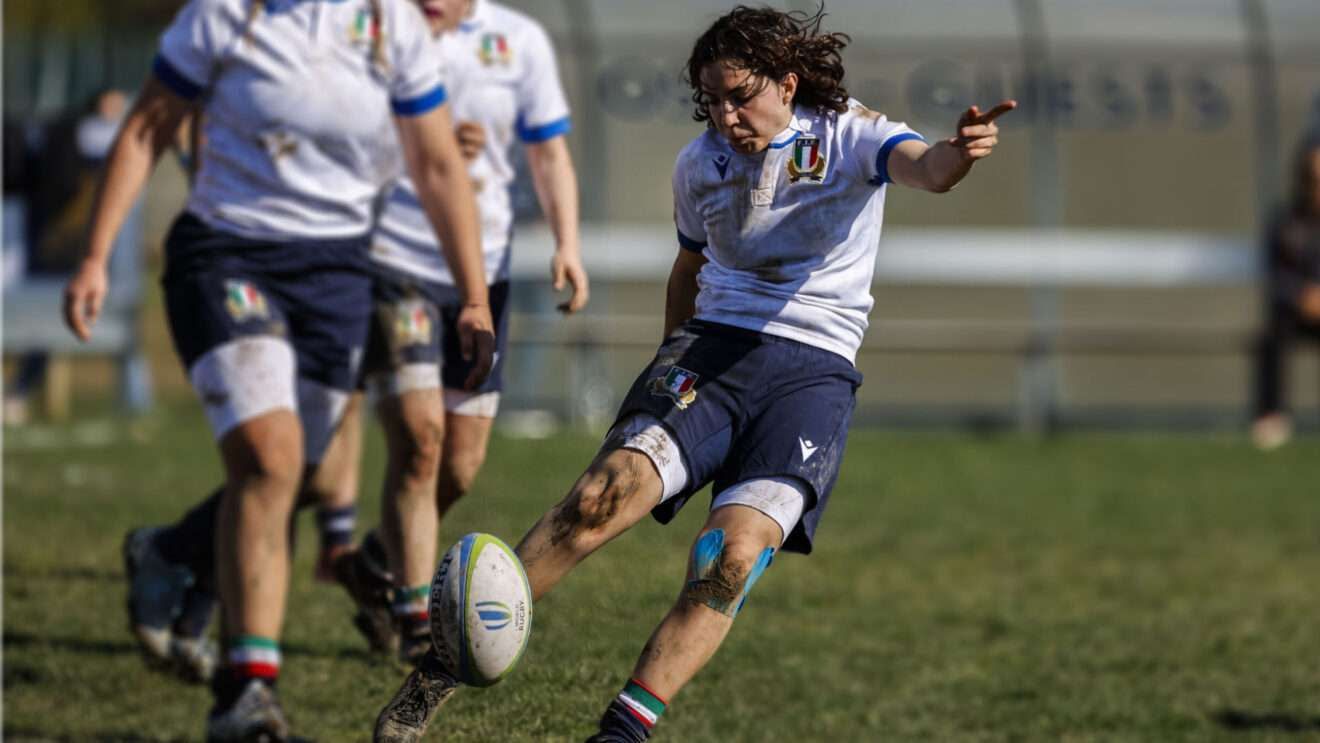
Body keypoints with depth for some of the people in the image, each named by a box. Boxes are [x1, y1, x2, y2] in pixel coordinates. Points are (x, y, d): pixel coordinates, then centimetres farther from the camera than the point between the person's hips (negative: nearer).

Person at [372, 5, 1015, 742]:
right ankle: (443, 668, -18)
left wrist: (956, 153, -49)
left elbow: (922, 166, -25)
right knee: (607, 493, -23)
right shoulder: (700, 164, 11)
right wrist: (671, 369, 30)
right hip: (711, 348, 2)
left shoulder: (848, 137, -3)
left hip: (813, 373, -2)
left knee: (732, 558, -23)